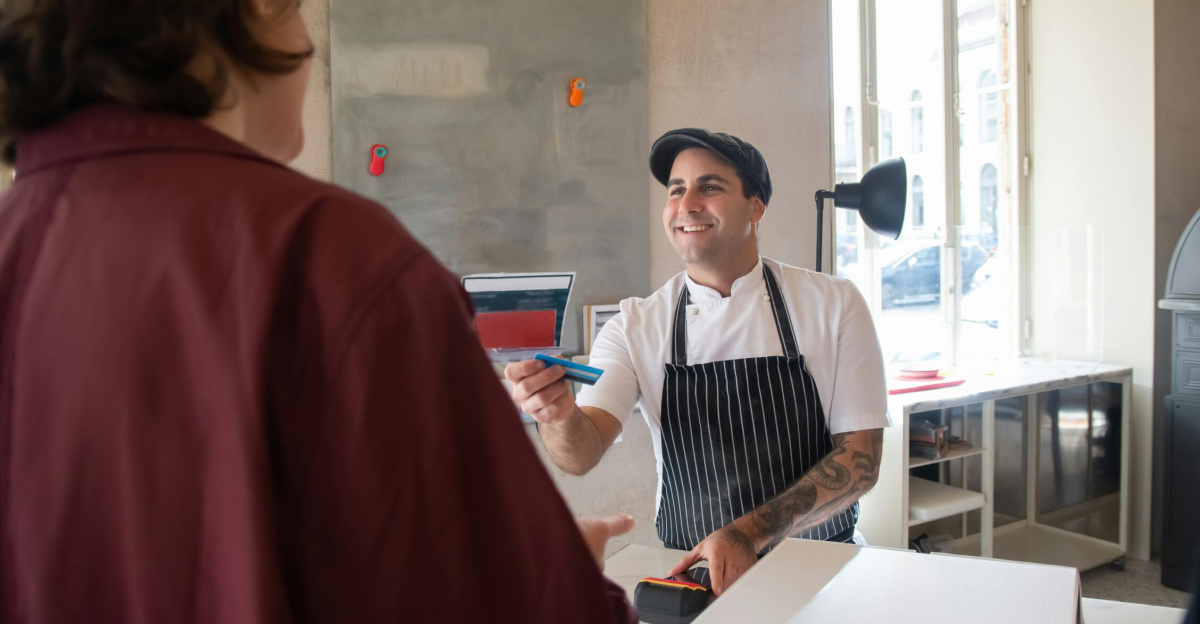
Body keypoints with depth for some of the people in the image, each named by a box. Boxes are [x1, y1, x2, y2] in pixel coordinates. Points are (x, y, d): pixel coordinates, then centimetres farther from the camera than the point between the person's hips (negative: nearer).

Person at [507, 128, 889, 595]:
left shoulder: (833, 305, -3)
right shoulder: (635, 326, -1)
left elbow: (860, 457, -5)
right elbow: (582, 454, -13)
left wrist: (750, 534, -18)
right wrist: (559, 416, -37)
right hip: (694, 574, 0)